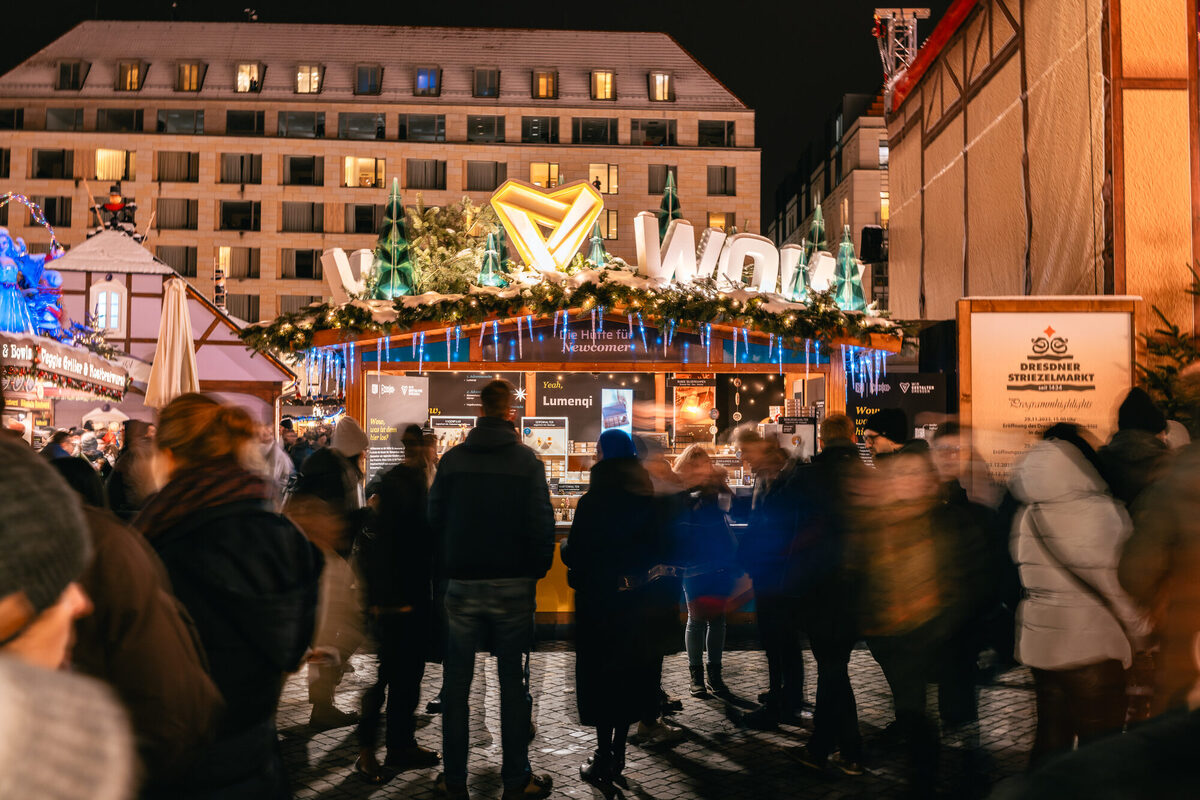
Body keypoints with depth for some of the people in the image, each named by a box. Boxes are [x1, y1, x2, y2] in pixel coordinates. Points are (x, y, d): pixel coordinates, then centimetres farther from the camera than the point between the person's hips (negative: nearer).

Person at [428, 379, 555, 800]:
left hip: (462, 586, 1)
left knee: (456, 682, 10)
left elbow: (434, 519, 3)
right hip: (513, 586, -1)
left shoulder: (452, 459, 0)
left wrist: (446, 570, 13)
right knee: (512, 682, 7)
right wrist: (536, 572, 5)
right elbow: (542, 525, -7)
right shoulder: (527, 461, -6)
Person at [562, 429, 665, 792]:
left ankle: (604, 762, 7)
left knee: (599, 676, 4)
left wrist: (565, 547, 6)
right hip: (635, 597, 5)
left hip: (598, 600, -5)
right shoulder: (646, 501, 2)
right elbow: (656, 551, 9)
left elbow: (574, 555, -15)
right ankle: (617, 757, 24)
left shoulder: (591, 503, -15)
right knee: (629, 672, 15)